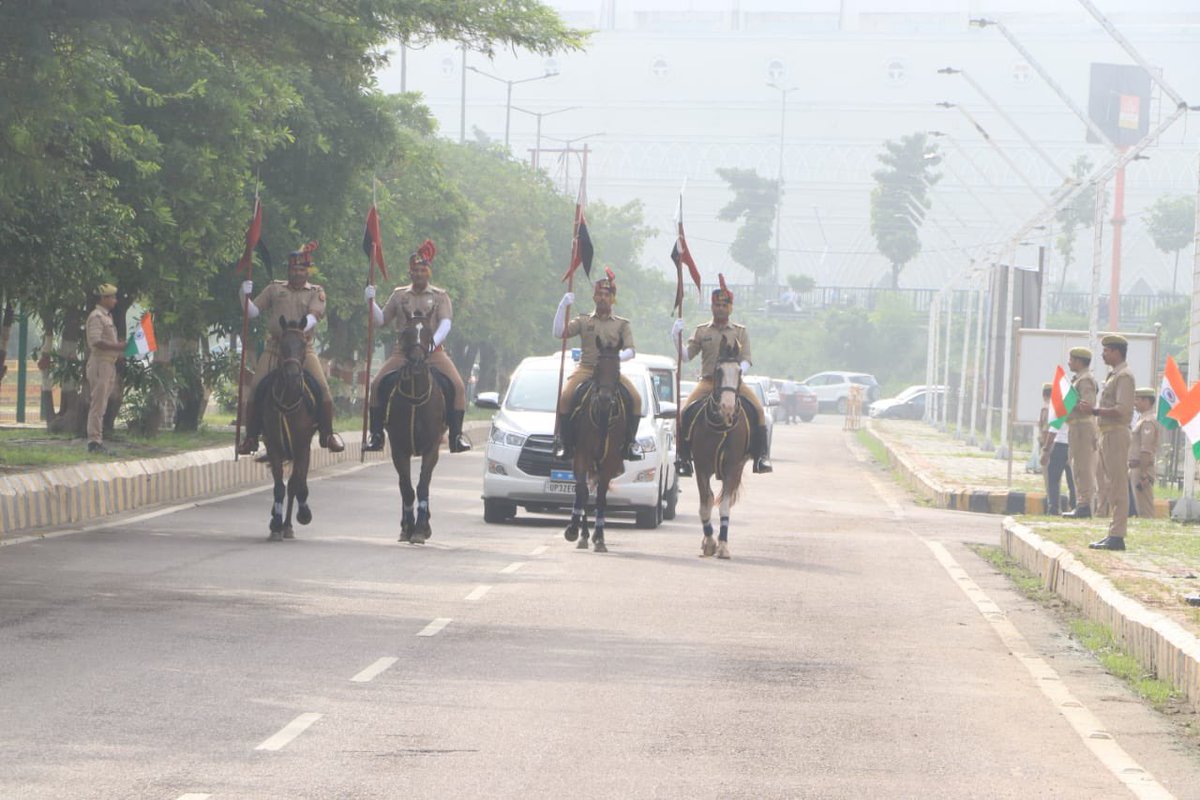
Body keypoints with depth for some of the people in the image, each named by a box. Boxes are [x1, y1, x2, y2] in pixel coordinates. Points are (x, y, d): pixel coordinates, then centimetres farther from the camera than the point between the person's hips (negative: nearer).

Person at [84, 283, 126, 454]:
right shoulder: (96, 317, -12)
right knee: (98, 404, -10)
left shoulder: (107, 316, 19)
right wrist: (117, 347, -20)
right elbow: (95, 341, -22)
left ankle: (96, 441, 14)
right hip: (100, 363, -10)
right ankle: (94, 441, -10)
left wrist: (119, 345, 11)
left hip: (108, 363, 10)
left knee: (101, 404, 11)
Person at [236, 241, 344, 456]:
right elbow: (253, 312, 12)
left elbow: (313, 316, -8)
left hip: (303, 347, -1)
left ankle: (327, 434, 1)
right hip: (274, 347, 1)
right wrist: (246, 296, -8)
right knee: (255, 389, -9)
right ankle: (251, 437, 1)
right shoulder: (274, 289, 14)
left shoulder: (316, 293, 9)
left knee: (322, 387, -15)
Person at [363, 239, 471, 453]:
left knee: (458, 386, -21)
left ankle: (456, 435, -13)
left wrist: (433, 342, -27)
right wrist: (371, 302, -5)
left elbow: (445, 323, -8)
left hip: (433, 351, -1)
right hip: (403, 351, 1)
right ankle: (376, 434, -7)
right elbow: (381, 321, 13)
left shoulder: (440, 296, 6)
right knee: (376, 385, -16)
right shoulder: (399, 295, 12)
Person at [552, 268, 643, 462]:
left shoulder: (622, 324, 14)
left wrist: (620, 356, -21)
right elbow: (559, 333, 3)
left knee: (635, 398, -23)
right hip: (586, 369, 0)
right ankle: (564, 442, -15)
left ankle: (630, 442, -10)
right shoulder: (583, 321, 15)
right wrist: (563, 306, -7)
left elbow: (631, 350, 3)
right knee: (565, 397, -27)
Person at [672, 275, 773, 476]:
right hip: (708, 382, 1)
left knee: (758, 409, -23)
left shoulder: (740, 332, 11)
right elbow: (687, 356, 8)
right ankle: (683, 456, -10)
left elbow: (747, 359, 3)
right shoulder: (702, 331, 12)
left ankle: (762, 455, -16)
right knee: (685, 412, -20)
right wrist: (676, 340, -10)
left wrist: (739, 371, -19)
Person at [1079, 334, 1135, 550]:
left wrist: (1094, 410, -20)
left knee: (1118, 487, -10)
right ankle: (1113, 534, 14)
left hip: (1116, 435, -11)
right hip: (1107, 434, 11)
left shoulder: (1124, 376, -12)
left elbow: (1122, 410, -22)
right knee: (1112, 487, 11)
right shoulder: (1113, 376, 19)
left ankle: (1117, 537, -13)